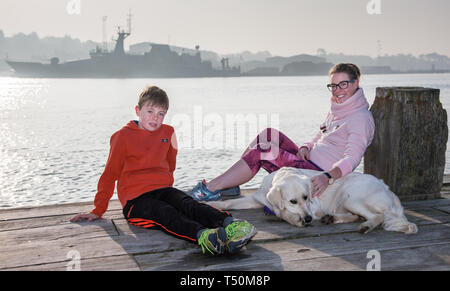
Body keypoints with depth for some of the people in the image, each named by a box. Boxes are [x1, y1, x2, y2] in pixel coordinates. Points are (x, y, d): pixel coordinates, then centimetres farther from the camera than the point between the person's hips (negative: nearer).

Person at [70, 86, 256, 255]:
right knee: (166, 214, -35)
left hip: (163, 189, 4)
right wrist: (98, 210, 9)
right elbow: (110, 175, 8)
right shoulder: (123, 136, 3)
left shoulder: (168, 132, 15)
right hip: (136, 199, -4)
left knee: (188, 204, -29)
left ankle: (228, 224, -57)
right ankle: (202, 236, -65)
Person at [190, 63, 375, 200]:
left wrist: (328, 176, -41)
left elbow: (352, 159, -24)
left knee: (261, 151, -19)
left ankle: (211, 189, -12)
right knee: (269, 134, -1)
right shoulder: (336, 110, 17)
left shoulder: (361, 118, -12)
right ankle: (231, 184, -1)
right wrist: (304, 148, -2)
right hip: (309, 162, 9)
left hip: (317, 174, -9)